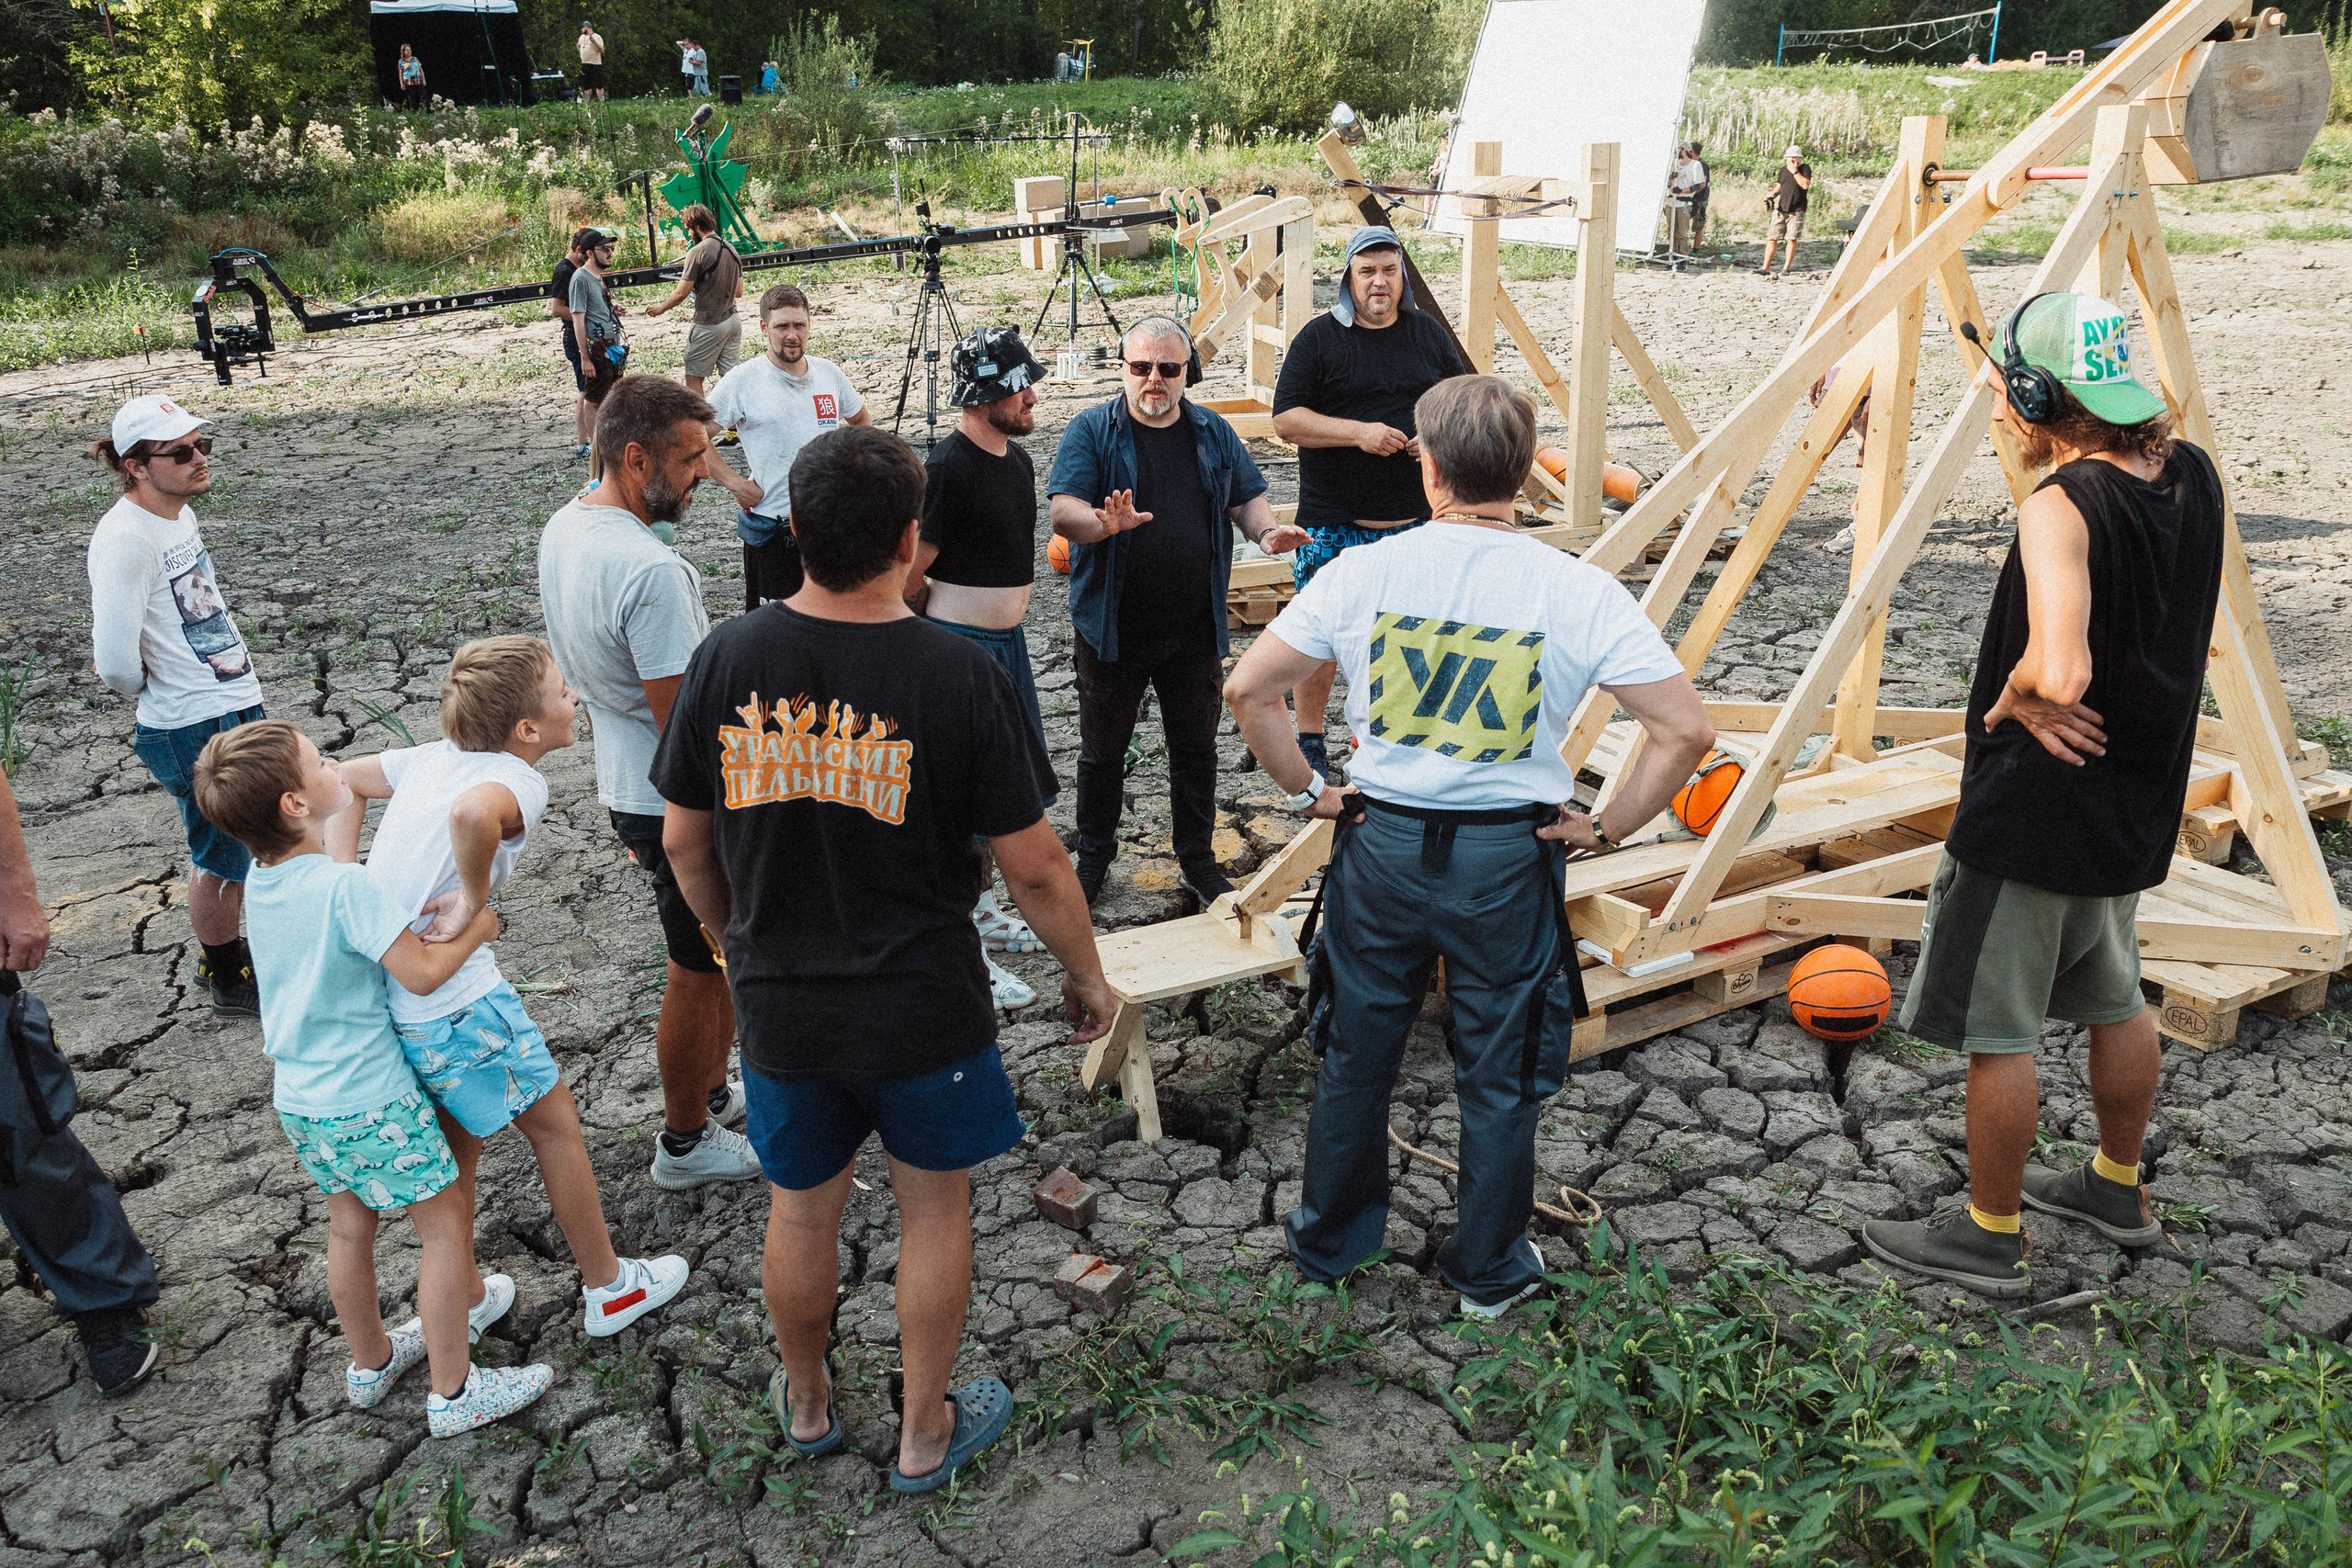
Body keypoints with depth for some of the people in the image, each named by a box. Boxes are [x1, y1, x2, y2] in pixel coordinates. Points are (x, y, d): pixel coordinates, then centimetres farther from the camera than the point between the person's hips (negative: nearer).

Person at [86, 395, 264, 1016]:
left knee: (233, 849, 22)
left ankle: (225, 950, 42)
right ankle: (228, 981, 27)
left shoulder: (179, 512, 5)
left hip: (237, 707, 8)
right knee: (221, 858, 8)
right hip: (193, 731, -8)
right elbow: (115, 663, -27)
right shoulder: (124, 538, -24)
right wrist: (152, 686, -8)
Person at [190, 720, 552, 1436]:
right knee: (446, 1220, 5)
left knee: (350, 1224, 23)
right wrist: (477, 926, -11)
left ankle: (371, 1362, 41)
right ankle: (453, 1391, 13)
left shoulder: (262, 881, 0)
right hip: (370, 1100, -8)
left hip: (300, 1098, 8)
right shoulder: (345, 884, -25)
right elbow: (422, 973, -25)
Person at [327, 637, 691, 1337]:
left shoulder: (436, 755, 6)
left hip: (377, 984, 8)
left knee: (456, 1141, 25)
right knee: (554, 1121, 13)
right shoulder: (518, 780, -17)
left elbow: (342, 779, 18)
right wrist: (474, 898, -25)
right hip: (453, 1003, -8)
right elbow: (472, 813, -41)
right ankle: (608, 1286, 28)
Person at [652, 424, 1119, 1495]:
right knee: (934, 1210, 18)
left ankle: (808, 1406, 46)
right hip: (924, 1010, -3)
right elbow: (1032, 867, -14)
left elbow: (685, 843, 1)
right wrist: (1086, 972, 3)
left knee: (800, 1212, 22)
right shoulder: (960, 675, -19)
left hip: (780, 1005, 3)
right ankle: (925, 1434, 35)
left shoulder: (728, 658, -10)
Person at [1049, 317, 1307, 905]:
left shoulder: (1214, 433, 6)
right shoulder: (1091, 432, -5)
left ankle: (1198, 860, 28)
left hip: (1194, 631, 3)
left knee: (1196, 747, 13)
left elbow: (1246, 499, 12)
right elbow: (1062, 511, -16)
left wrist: (1266, 532, -11)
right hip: (1113, 630, -2)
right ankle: (1094, 855, 30)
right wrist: (1104, 524, -38)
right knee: (1102, 749, 11)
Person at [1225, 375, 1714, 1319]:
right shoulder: (1580, 593, -11)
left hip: (1381, 843, 1)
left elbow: (1246, 689, -5)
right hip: (1509, 858, -1)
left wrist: (1307, 792, 4)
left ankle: (1328, 1241, 38)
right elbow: (1686, 729, -14)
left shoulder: (1362, 572, -8)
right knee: (1501, 1077, 17)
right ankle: (1489, 1270, 34)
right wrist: (1608, 828, -3)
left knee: (1356, 1057, 20)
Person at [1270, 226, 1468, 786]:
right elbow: (1286, 420, -8)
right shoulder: (1319, 337, -2)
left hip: (1414, 517, 3)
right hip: (1333, 523, -3)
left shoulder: (1429, 333, 10)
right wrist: (1359, 432, -20)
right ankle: (1309, 738, 16)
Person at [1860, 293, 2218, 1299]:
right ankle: (2118, 1188, 43)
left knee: (1995, 1027, 6)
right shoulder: (2193, 477, -1)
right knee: (2114, 997, 25)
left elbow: (2057, 674, -39)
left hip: (2035, 805, -9)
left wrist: (2010, 698, -18)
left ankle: (1989, 1237, 20)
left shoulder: (2061, 507, -26)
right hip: (2136, 798, 9)